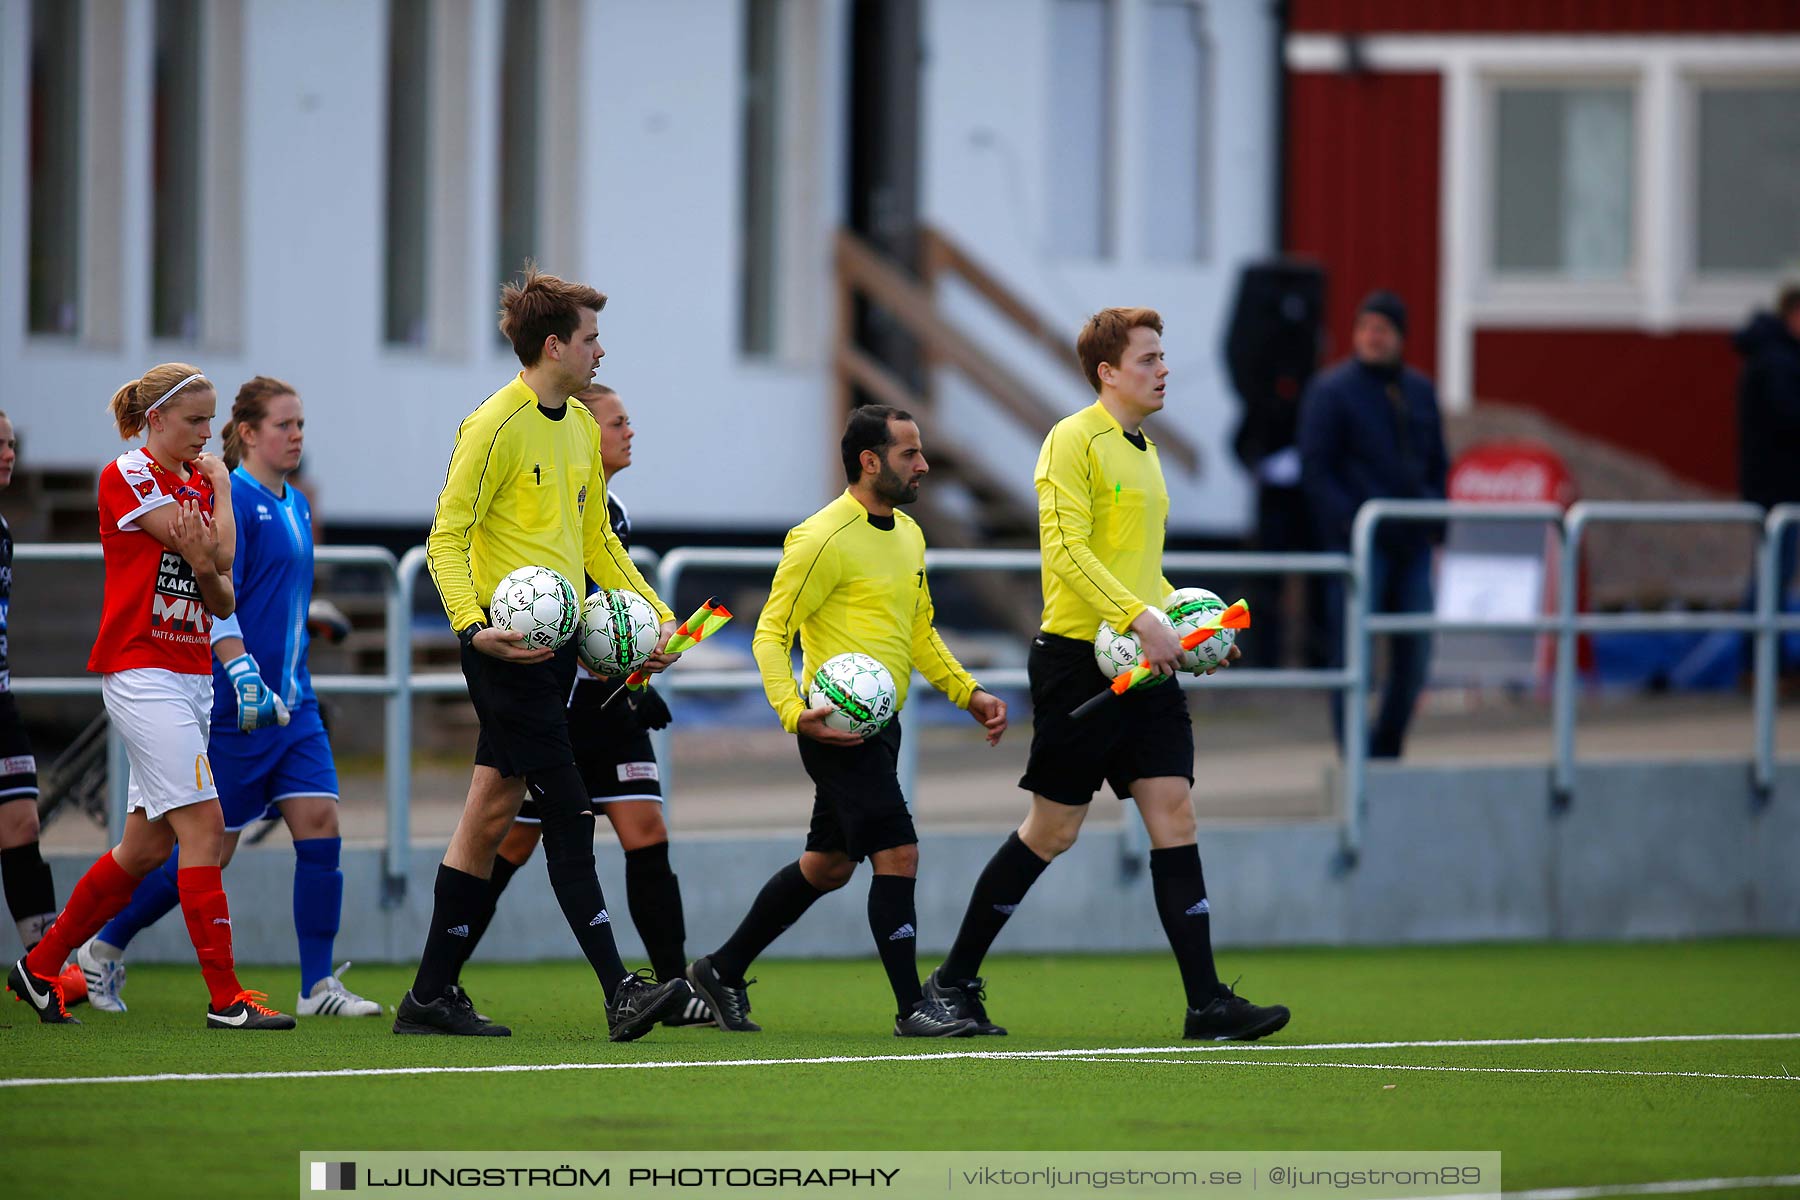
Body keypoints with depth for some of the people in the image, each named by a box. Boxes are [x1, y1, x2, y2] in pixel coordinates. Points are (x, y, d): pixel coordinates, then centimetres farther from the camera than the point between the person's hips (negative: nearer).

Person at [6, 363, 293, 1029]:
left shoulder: (198, 483, 16)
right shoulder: (128, 476, -8)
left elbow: (222, 601, 12)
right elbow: (222, 551, -16)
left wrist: (208, 573, -11)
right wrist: (220, 482, 1)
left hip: (190, 676, 8)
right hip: (141, 669, -8)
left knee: (147, 844, 9)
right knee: (204, 825, -15)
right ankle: (225, 997, -15)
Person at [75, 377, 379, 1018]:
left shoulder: (296, 506, 14)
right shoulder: (229, 501, -12)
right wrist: (243, 674, -31)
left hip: (292, 701, 8)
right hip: (233, 705, -8)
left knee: (320, 822, -6)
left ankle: (318, 986, -4)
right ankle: (104, 948, 18)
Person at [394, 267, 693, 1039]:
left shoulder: (578, 427, 15)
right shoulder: (496, 426, -11)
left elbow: (596, 541, 25)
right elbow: (446, 539, -12)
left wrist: (655, 615, 17)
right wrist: (472, 627, -26)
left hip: (555, 643, 9)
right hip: (508, 647, -9)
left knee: (491, 814, 10)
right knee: (568, 816, -11)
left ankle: (431, 995, 14)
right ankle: (620, 993, -14)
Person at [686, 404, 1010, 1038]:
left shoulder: (908, 534, 14)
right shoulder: (823, 540, -14)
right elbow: (771, 633, -13)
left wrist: (969, 694, 15)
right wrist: (794, 713, -26)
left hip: (881, 724, 10)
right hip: (838, 725, -10)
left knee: (827, 864, 15)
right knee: (897, 854, -13)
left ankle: (723, 971, 27)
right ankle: (912, 1007, -8)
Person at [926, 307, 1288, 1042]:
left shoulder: (1142, 452, 19)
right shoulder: (1075, 441, -8)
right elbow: (1067, 549, -18)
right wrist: (1140, 619, -26)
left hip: (1143, 667, 7)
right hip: (1079, 658, -7)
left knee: (1174, 818, -3)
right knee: (1053, 830, -1)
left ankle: (1206, 1002, -7)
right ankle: (955, 980, 13)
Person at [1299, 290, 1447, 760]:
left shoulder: (1420, 391, 15)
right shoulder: (1331, 390, -2)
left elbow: (1437, 465, 21)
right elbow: (1315, 470, -7)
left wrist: (1437, 519, 5)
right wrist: (1350, 525, -18)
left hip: (1412, 543, 6)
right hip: (1358, 544, -6)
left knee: (1415, 653, 5)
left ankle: (1388, 749, 19)